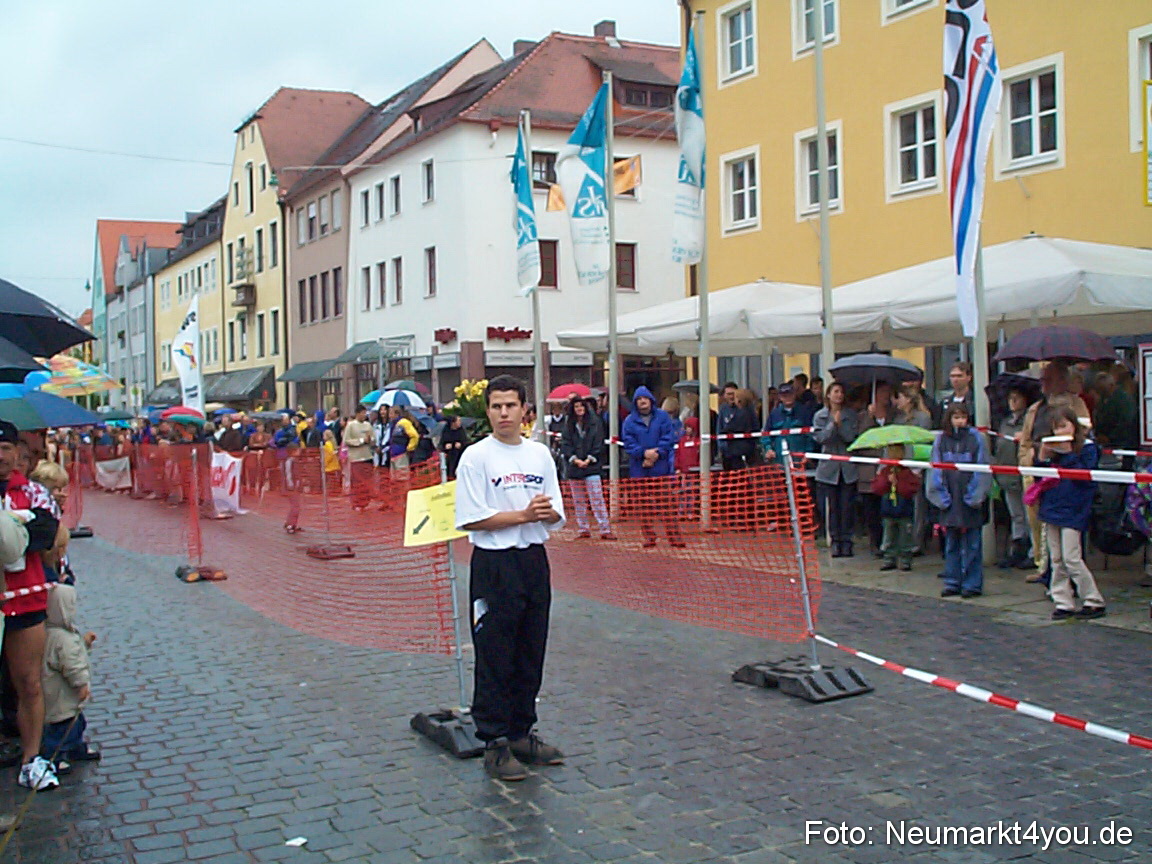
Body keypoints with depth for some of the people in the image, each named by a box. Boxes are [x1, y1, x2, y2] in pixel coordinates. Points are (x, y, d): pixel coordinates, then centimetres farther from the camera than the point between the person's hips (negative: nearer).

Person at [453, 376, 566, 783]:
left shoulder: (540, 454, 9)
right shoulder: (476, 457, -7)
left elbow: (556, 516, 11)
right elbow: (471, 519, -14)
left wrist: (548, 512, -12)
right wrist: (524, 515, -16)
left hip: (535, 560, 6)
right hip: (494, 564, -5)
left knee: (531, 654, 13)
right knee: (494, 658, 0)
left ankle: (522, 734, 25)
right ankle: (494, 743, 9)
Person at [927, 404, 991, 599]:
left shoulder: (975, 438, -1)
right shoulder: (942, 439, 6)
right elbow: (936, 469, 7)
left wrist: (974, 494, -9)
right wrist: (941, 495, -2)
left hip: (969, 500, -3)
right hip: (950, 500, 3)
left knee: (971, 544, 1)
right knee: (951, 544, 10)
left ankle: (972, 584, 8)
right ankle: (952, 583, 18)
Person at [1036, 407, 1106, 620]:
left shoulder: (1087, 448, -5)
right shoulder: (1052, 447, 11)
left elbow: (1086, 476, -17)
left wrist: (1068, 454, -18)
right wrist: (1042, 457, -6)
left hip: (1073, 510, -6)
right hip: (1051, 507, 6)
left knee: (1071, 558, -9)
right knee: (1056, 560, 7)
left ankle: (1094, 602, 2)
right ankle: (1063, 603, 12)